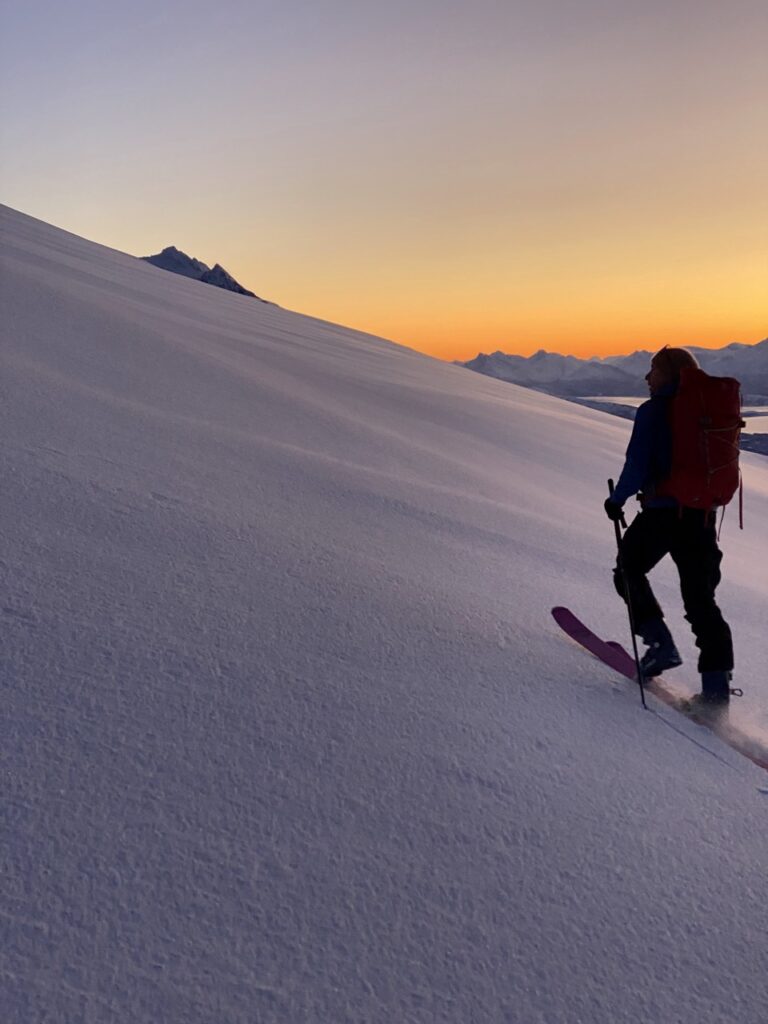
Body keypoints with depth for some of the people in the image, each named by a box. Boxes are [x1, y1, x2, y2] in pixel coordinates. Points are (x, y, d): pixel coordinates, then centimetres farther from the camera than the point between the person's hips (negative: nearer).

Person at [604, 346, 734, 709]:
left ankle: (660, 644, 7)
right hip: (702, 513, 6)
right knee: (700, 598, 9)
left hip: (662, 511, -6)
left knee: (629, 571, 19)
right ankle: (717, 685, 5)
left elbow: (637, 465, -16)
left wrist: (617, 500, -2)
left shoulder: (654, 411, -10)